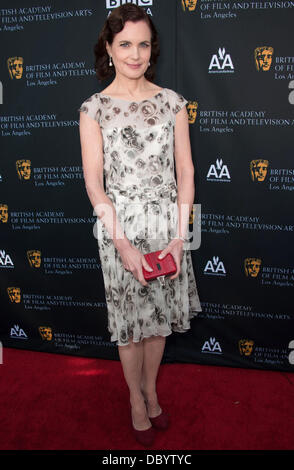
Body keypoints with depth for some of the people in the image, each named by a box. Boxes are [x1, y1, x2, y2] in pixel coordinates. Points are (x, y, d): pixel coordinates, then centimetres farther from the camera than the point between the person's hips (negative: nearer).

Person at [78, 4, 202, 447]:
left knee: (160, 315, 14)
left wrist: (179, 236, -7)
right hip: (120, 225, -2)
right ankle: (136, 400, 34)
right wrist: (122, 243, -15)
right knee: (130, 318, 10)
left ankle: (151, 389, 39)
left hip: (167, 222, 2)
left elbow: (185, 171, 2)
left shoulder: (171, 101, 4)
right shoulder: (94, 108, -2)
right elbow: (94, 183, -6)